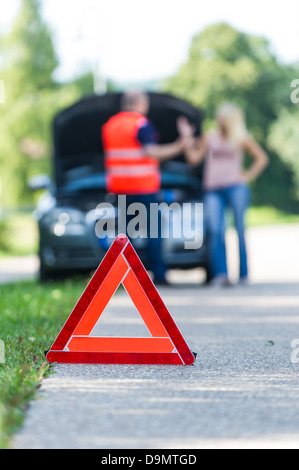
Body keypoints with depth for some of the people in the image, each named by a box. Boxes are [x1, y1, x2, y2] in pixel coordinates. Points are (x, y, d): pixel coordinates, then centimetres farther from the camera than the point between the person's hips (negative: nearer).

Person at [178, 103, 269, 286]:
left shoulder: (242, 139, 11)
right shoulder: (210, 137, 18)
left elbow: (262, 157, 11)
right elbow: (193, 158, 14)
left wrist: (249, 175, 2)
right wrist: (188, 137, 9)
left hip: (235, 187, -2)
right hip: (213, 189, 2)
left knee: (240, 229, -6)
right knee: (215, 231, -13)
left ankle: (244, 273, -1)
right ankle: (220, 274, -18)